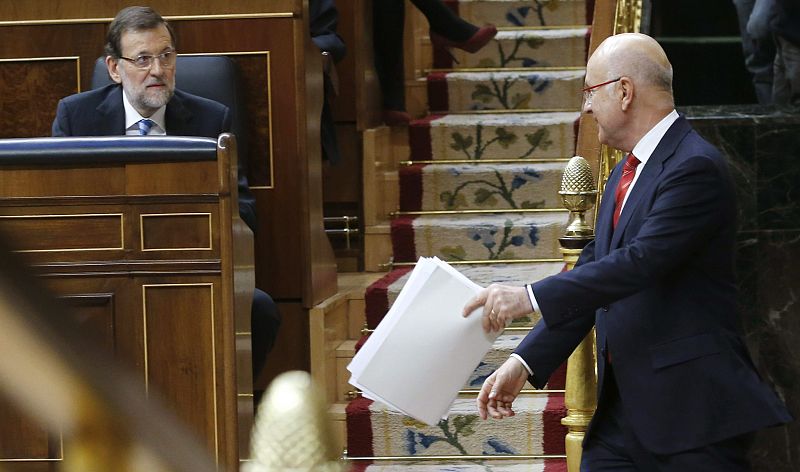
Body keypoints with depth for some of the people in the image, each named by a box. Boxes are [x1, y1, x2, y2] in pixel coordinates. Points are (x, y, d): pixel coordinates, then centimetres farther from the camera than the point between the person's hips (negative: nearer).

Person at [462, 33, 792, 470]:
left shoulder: (694, 168, -14)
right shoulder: (625, 175, 17)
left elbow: (642, 262, -25)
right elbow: (593, 270, 16)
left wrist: (531, 298, -27)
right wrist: (523, 363, 6)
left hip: (692, 405, -9)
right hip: (622, 406, 9)